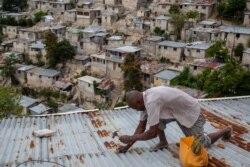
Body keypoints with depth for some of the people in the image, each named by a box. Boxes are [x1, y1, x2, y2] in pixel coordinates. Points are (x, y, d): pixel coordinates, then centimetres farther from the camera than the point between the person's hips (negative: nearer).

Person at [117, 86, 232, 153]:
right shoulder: (144, 99, -8)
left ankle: (226, 130, 29)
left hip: (190, 112, -8)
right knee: (155, 117, -14)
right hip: (177, 110, 8)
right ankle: (163, 142, 6)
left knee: (201, 143, 7)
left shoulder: (151, 101, -37)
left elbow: (152, 133, -35)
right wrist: (128, 145, -4)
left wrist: (130, 138, -25)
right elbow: (141, 126, -2)